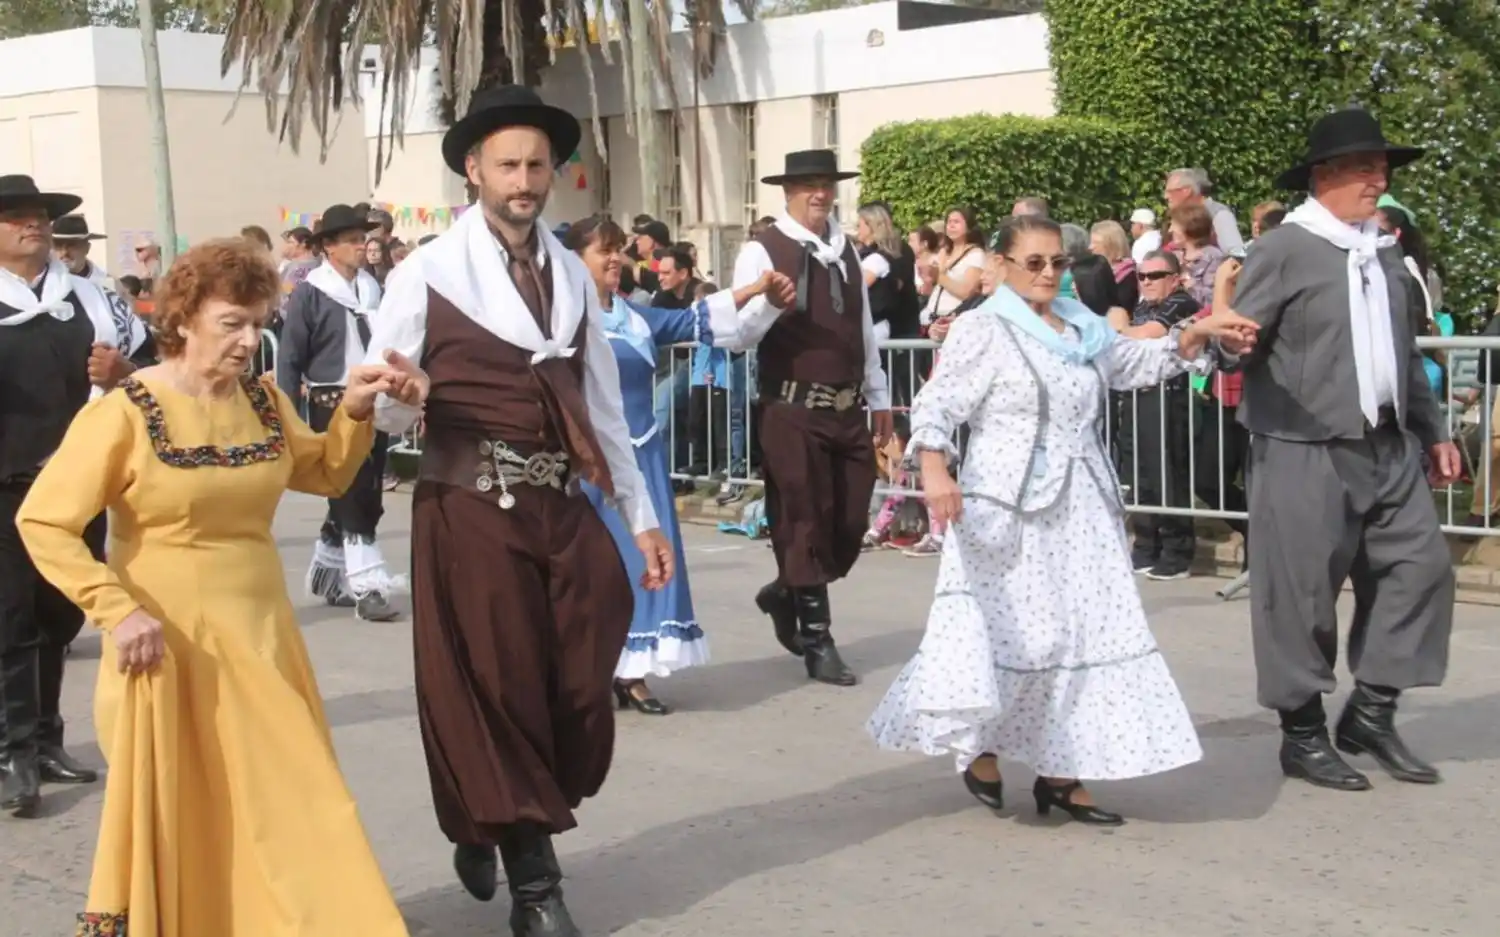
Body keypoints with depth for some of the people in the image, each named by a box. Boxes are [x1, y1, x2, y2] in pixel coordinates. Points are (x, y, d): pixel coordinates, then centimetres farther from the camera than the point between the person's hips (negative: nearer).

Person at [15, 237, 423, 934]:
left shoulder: (263, 401, 5)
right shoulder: (125, 413, -13)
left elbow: (325, 474, 18)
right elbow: (43, 521, -15)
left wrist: (355, 413, 0)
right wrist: (118, 612, -21)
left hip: (260, 636, 6)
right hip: (169, 642, -5)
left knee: (283, 804, 10)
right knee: (177, 815, 3)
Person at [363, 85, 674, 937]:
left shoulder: (574, 276, 10)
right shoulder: (430, 274, -5)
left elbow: (603, 404, 14)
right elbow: (380, 408, -2)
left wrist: (642, 515, 13)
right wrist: (399, 397, -24)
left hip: (565, 506, 5)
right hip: (473, 508, -5)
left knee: (582, 691, 7)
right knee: (497, 691, 2)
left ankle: (498, 825, 32)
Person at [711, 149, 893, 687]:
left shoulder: (846, 250, 13)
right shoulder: (762, 253, -7)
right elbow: (734, 337, -12)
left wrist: (879, 397, 22)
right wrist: (768, 301, -30)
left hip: (847, 411, 6)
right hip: (793, 414, -6)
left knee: (851, 526, 9)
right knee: (806, 524, 1)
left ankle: (788, 594, 34)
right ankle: (817, 642, 12)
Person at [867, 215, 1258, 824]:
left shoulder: (1081, 327, 14)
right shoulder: (983, 329, -6)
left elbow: (1136, 363, 22)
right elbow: (936, 405, -12)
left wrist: (1195, 334, 7)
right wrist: (934, 470, -29)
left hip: (1081, 507, 7)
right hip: (1011, 509, -6)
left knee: (1085, 631, 4)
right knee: (1009, 632, -6)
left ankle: (1060, 772, 11)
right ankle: (978, 746, 19)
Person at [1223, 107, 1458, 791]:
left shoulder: (1384, 255, 16)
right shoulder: (1283, 250, -6)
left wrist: (1433, 431, 23)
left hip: (1389, 449, 7)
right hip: (1307, 452, -7)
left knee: (1420, 566, 3)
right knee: (1301, 591, -1)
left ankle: (1371, 712, 16)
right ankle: (1303, 735, 13)